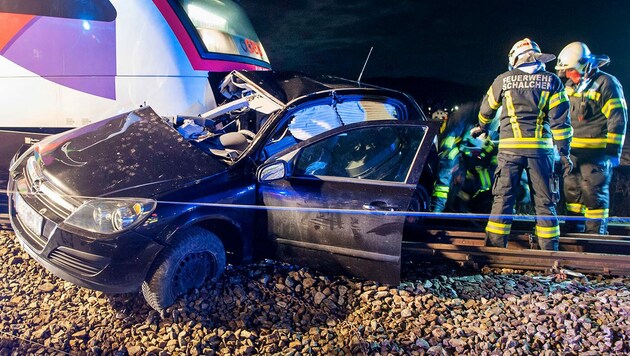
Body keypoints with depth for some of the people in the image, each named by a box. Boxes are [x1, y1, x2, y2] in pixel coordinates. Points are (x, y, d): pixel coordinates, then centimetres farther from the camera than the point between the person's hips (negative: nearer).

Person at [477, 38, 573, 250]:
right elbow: (560, 121, 0)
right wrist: (564, 153, 3)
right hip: (541, 148, 0)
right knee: (544, 202, 7)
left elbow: (486, 109, 20)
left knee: (503, 199, 4)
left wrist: (482, 126, 41)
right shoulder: (551, 81, 5)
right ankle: (549, 250, 11)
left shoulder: (503, 80, 6)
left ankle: (495, 246, 4)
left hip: (510, 148, 0)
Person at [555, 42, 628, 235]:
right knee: (572, 191, 12)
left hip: (596, 152, -7)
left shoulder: (606, 83, -7)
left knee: (594, 194, -5)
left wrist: (613, 151, -13)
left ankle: (595, 235, 4)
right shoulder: (570, 85, 13)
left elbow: (618, 119, -9)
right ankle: (573, 232, 23)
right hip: (572, 151, 7)